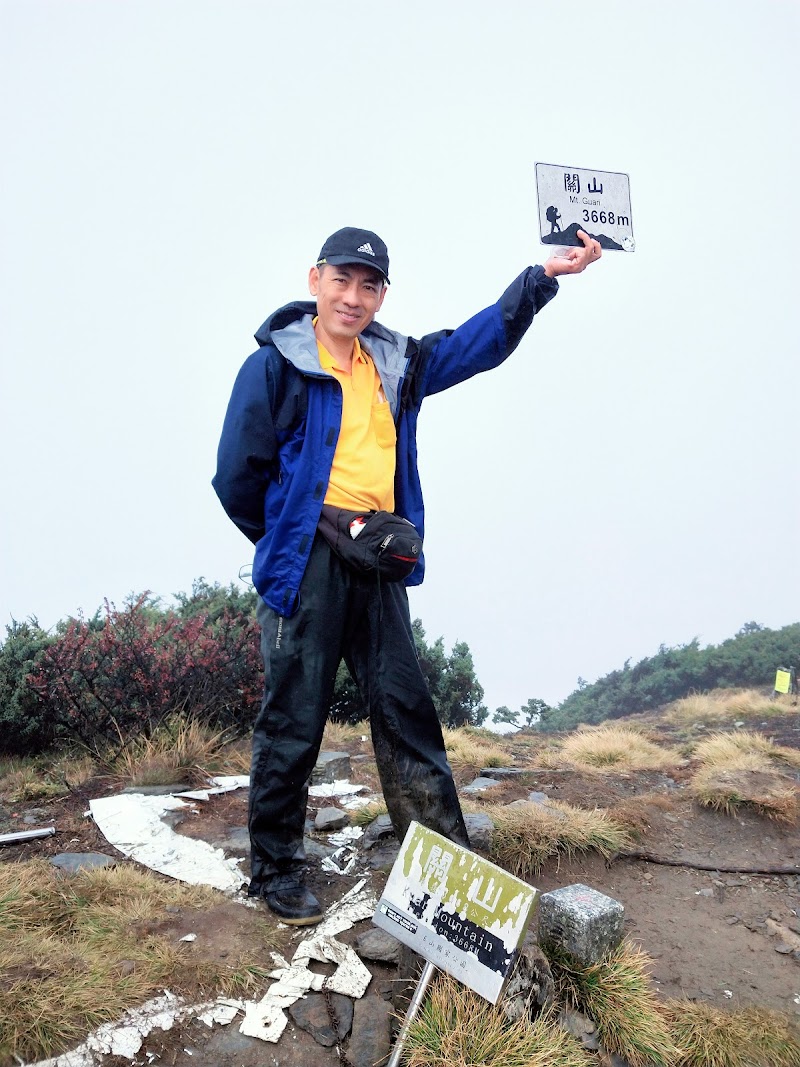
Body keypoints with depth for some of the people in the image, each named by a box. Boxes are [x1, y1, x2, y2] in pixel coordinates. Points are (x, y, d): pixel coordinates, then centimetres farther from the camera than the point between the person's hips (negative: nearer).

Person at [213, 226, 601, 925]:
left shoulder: (397, 364, 14)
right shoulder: (275, 365, -3)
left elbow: (482, 341, 18)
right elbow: (238, 479, -2)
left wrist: (544, 276, 11)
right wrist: (288, 541, 7)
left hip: (379, 564, 5)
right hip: (307, 565, -5)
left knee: (406, 707, 9)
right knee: (293, 722, 2)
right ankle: (276, 870, 20)